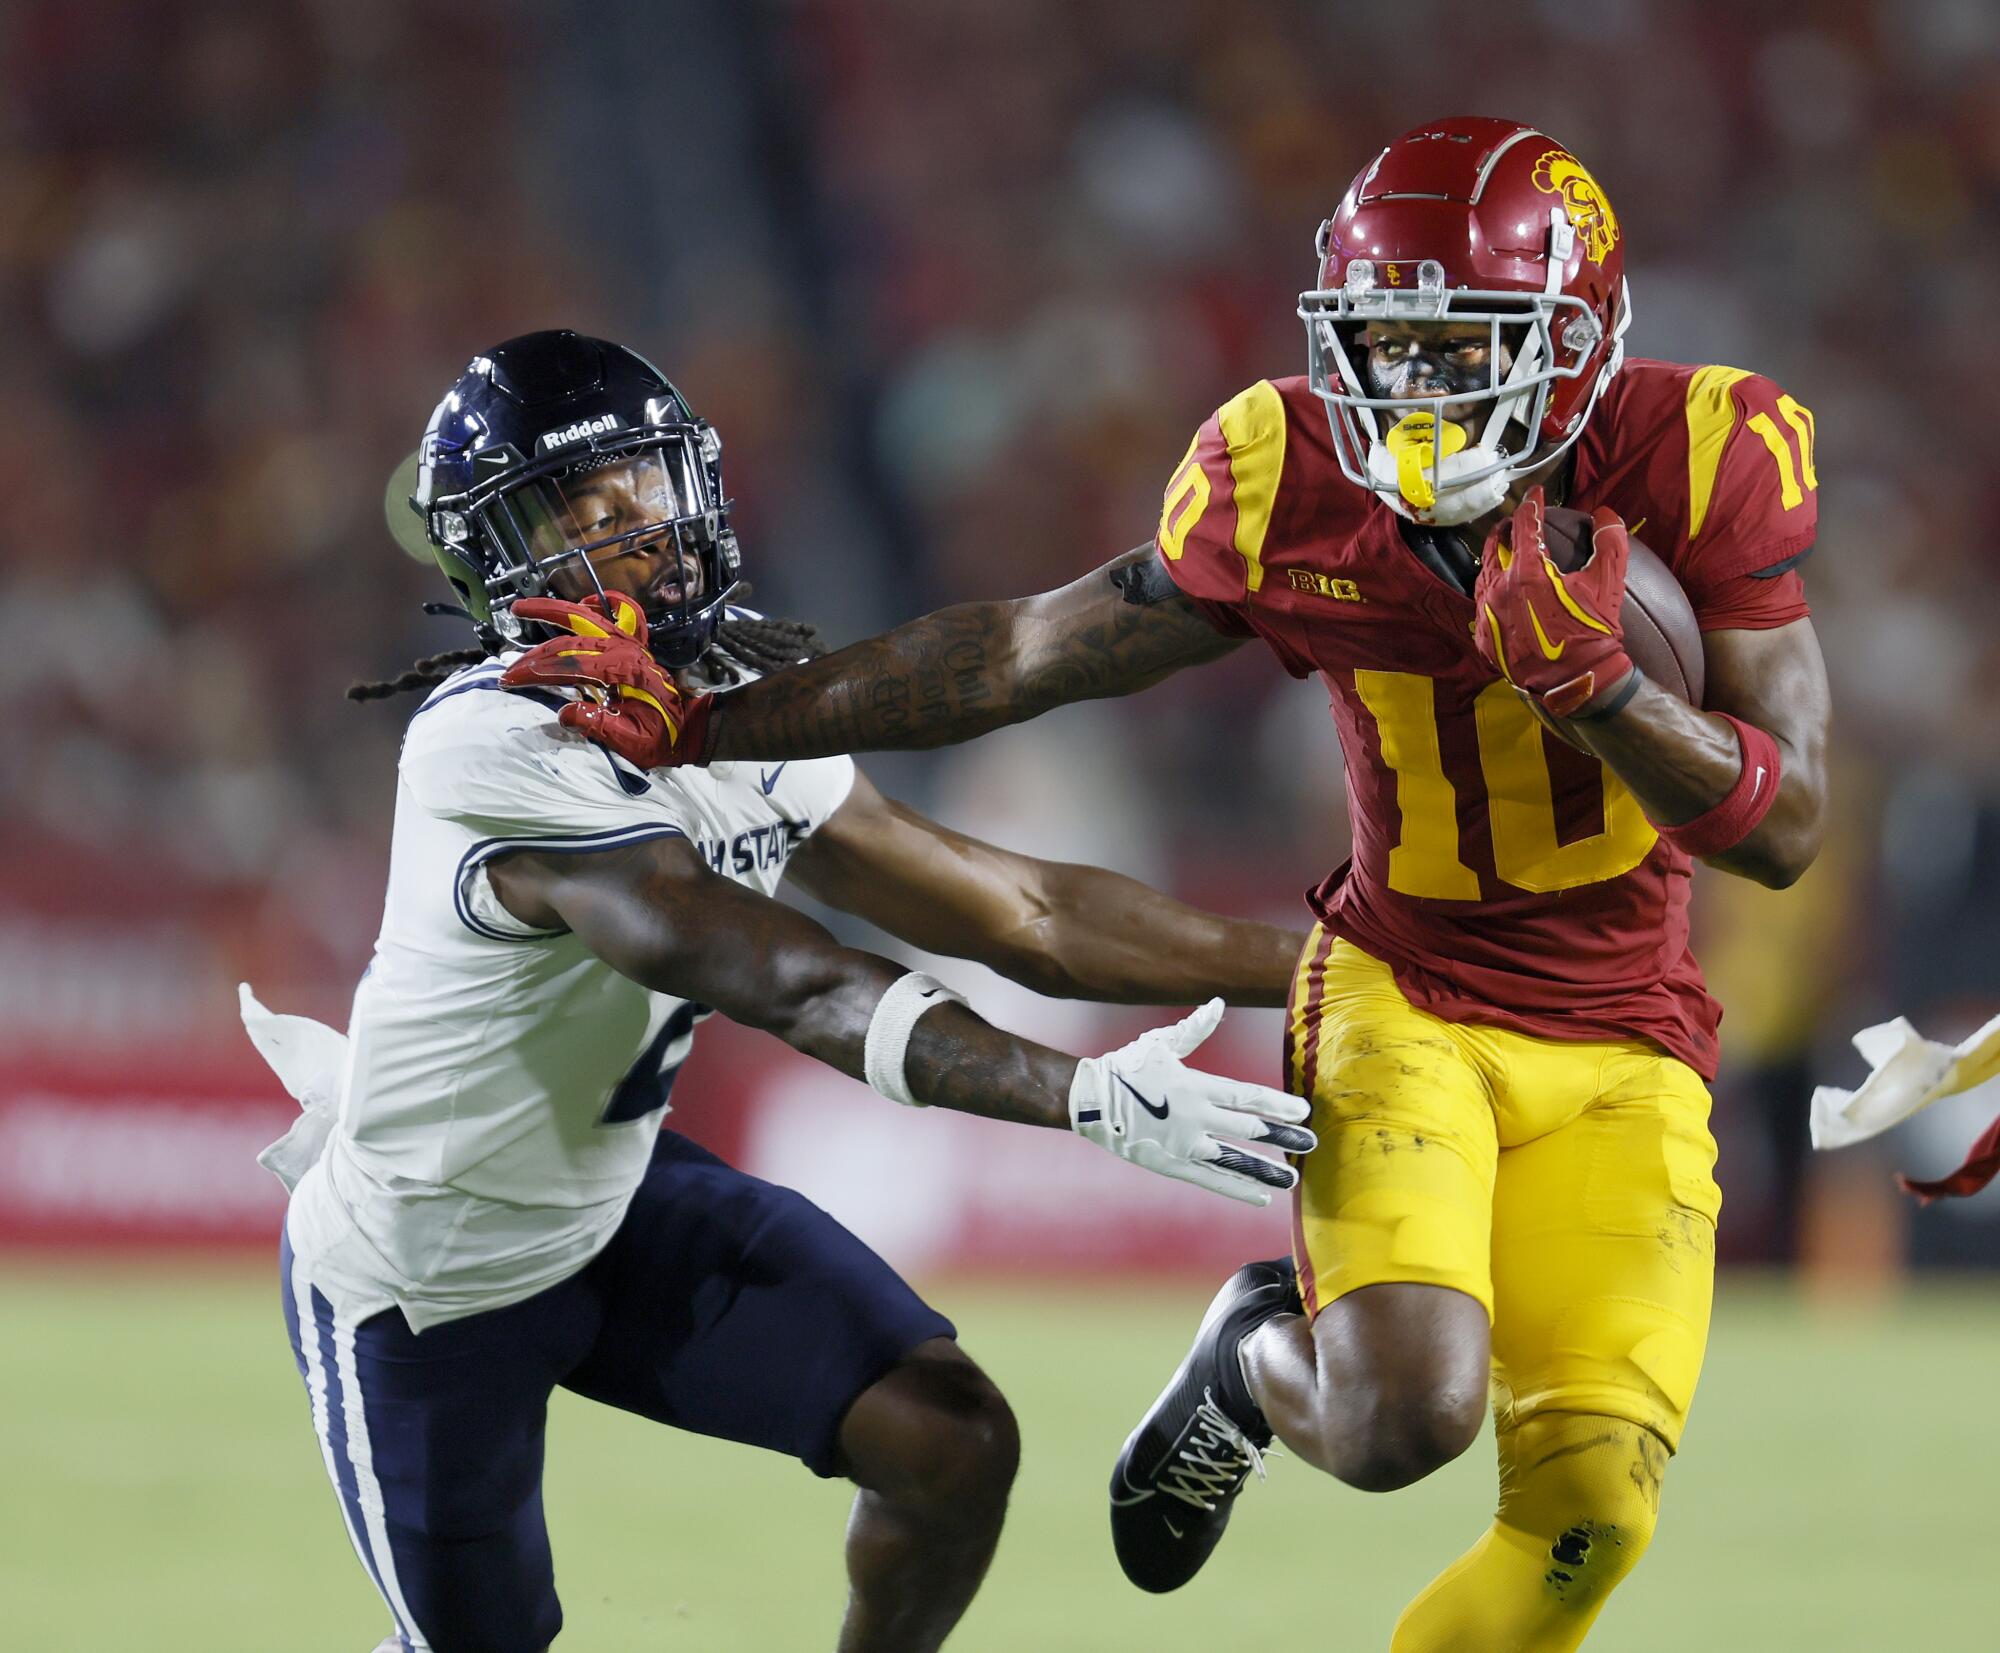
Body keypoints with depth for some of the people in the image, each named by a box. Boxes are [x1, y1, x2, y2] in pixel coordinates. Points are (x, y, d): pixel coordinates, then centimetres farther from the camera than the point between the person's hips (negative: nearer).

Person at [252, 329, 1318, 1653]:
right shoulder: (507, 754, -32)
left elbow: (1017, 913, 0)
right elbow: (793, 990, -38)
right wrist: (1081, 1096, -46)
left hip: (609, 1202, 7)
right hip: (429, 1283, -7)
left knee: (954, 1445, -5)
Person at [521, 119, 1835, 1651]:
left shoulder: (1696, 461, -14)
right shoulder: (1294, 488, -11)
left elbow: (1786, 828, -12)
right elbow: (1023, 656, 2)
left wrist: (1600, 685, -30)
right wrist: (699, 723, 3)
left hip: (1620, 1051, 1)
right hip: (1407, 997, -1)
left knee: (1587, 1511, -12)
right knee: (1400, 1420, -26)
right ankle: (1254, 1362, 12)